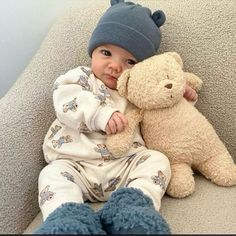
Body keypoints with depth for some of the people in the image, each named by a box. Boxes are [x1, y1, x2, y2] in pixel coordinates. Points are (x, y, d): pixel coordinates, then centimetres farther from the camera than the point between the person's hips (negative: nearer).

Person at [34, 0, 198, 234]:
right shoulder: (80, 77, 8)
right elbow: (66, 100, -12)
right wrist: (101, 114, -26)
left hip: (126, 164, 2)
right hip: (76, 164, -2)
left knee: (157, 160, -18)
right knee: (54, 174, -25)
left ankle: (134, 205, -37)